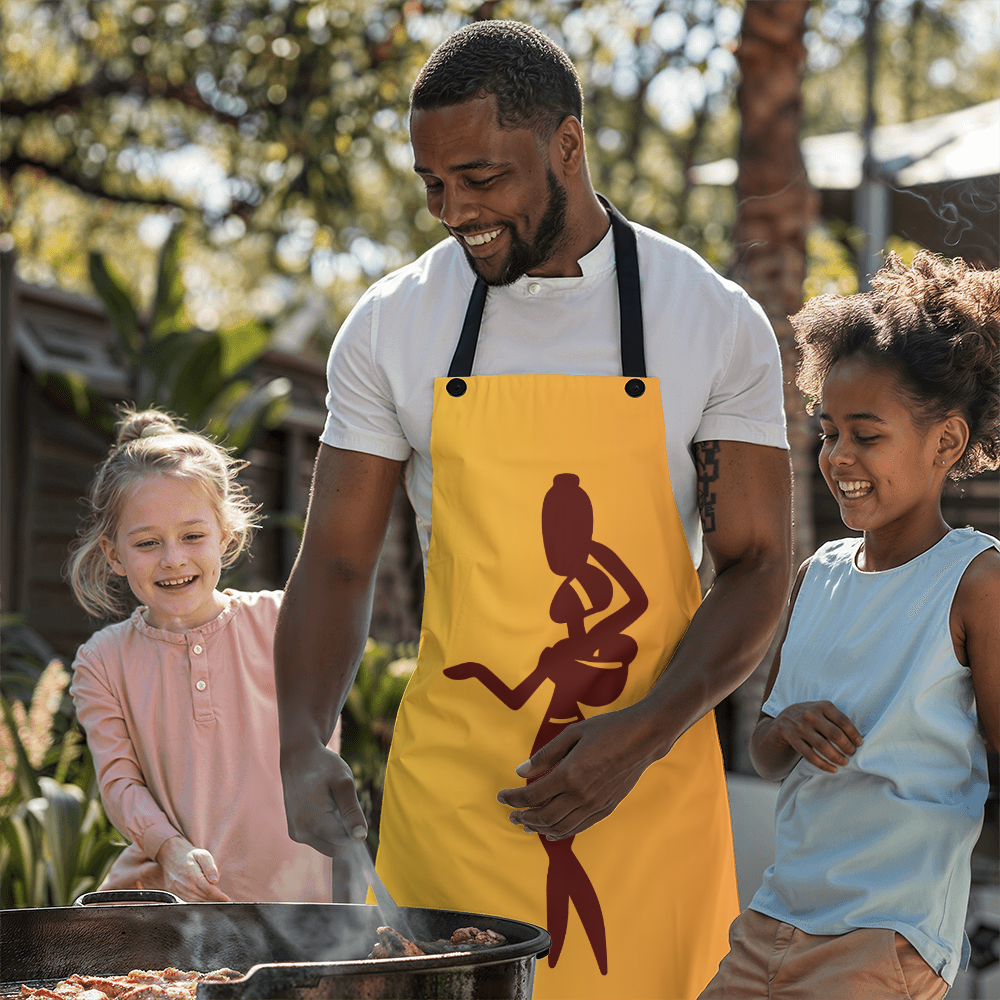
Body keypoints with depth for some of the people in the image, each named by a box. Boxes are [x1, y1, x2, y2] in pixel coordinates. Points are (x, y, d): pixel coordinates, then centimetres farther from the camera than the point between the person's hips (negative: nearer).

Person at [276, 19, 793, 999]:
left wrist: (643, 733, -17)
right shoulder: (391, 325, 2)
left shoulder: (718, 323, -2)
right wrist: (301, 743, -13)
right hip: (448, 792, 1)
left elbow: (756, 566, -2)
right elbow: (336, 561, 3)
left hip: (649, 793, -1)